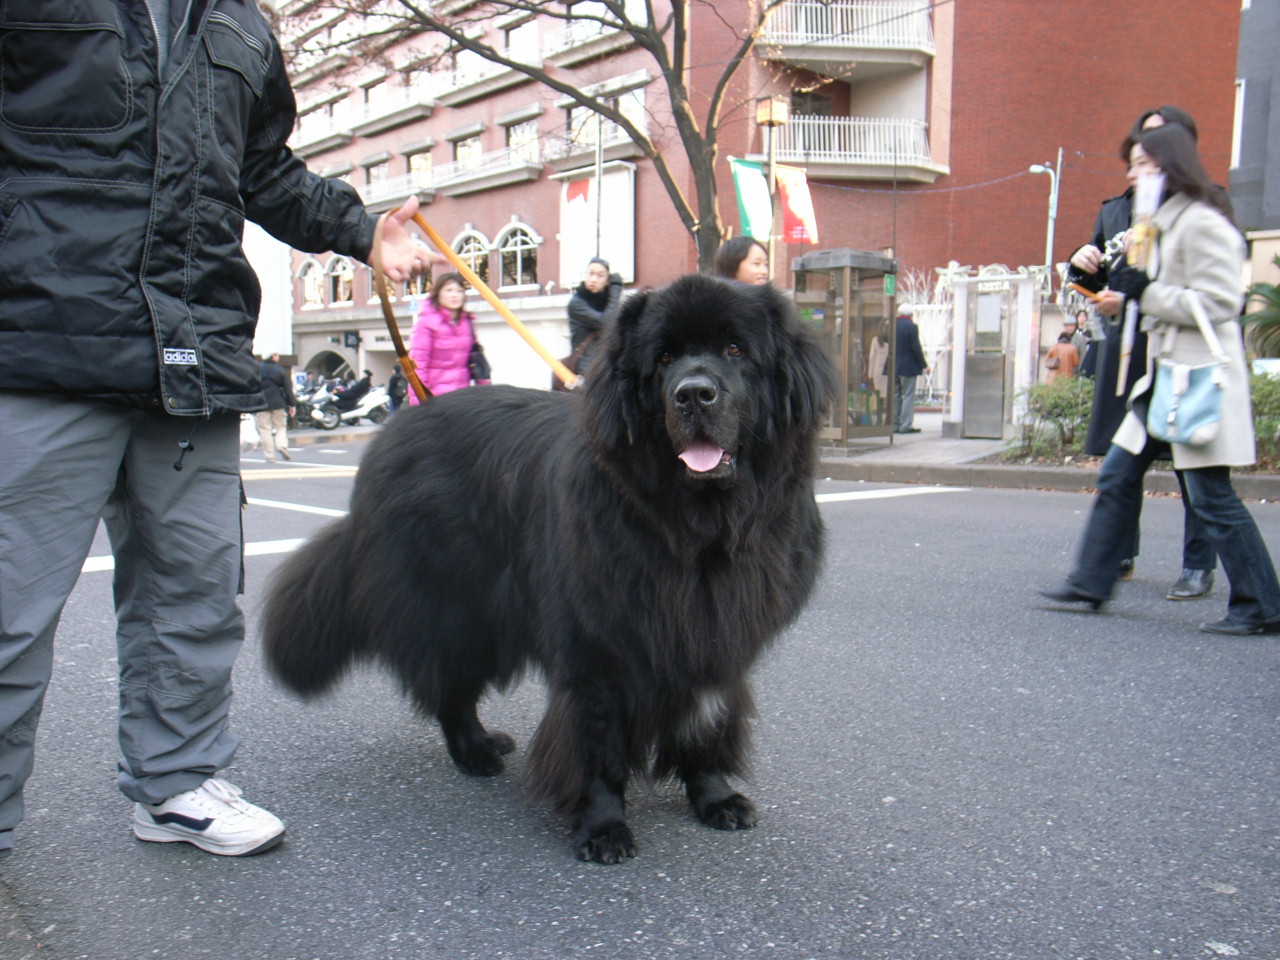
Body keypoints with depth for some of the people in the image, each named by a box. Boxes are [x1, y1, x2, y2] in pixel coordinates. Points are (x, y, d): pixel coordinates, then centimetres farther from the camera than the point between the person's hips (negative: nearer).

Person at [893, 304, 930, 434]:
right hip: (908, 367, -6)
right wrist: (924, 365, -6)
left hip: (893, 366, 6)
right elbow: (916, 348, -13)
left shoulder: (892, 326, 5)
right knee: (908, 396, -2)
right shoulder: (912, 326, -12)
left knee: (895, 396, 11)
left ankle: (894, 424, 12)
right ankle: (906, 425, -4)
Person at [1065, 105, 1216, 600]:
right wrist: (1083, 264, 3)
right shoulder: (1115, 209, 18)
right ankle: (1119, 555, 21)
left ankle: (1199, 567, 5)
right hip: (1121, 349, 6)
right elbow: (1095, 282, 25)